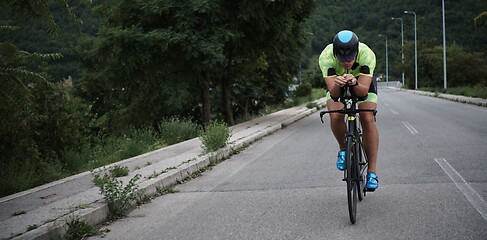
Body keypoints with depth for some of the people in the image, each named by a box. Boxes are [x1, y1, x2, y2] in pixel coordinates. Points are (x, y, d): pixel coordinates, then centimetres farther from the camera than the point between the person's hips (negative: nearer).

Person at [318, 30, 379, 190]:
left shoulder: (367, 55, -37)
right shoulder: (326, 57, -36)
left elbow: (364, 91, -41)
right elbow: (334, 94, -40)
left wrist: (355, 83, -62)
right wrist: (337, 85, -62)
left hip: (363, 82, 0)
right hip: (337, 82, 1)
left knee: (368, 120, -20)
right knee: (336, 117, -25)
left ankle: (372, 172, -12)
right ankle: (344, 150, 4)